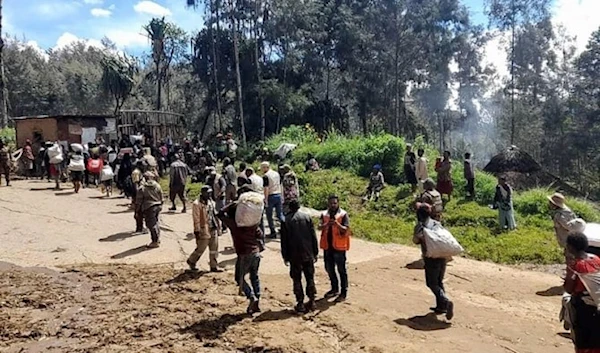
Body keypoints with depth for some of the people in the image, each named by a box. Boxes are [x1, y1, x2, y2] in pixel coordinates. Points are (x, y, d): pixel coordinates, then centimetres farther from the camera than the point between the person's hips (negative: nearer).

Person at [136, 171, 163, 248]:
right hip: (158, 207, 6)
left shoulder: (142, 188, -10)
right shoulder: (157, 186, 3)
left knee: (151, 225, -1)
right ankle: (157, 239, 26)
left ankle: (155, 242, 1)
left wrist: (138, 210, 3)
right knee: (155, 223, 18)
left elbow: (139, 201, -6)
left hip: (149, 208, -6)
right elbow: (161, 198, 11)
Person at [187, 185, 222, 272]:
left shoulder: (212, 202, 11)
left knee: (214, 248, 10)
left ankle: (214, 266, 20)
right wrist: (197, 231, -17)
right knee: (201, 248, 3)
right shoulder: (197, 204, -13)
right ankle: (191, 261, 27)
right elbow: (196, 219, -15)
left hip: (213, 230, 7)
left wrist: (218, 228, 17)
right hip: (204, 231, -7)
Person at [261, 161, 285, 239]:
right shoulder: (277, 174, 12)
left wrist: (266, 199, -15)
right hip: (278, 195, 6)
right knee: (280, 214, 9)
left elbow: (266, 188, -17)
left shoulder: (266, 176, -11)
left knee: (269, 216, 6)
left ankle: (273, 233, 8)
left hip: (271, 196, -6)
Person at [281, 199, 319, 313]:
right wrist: (316, 252, 8)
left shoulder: (286, 220, -2)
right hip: (308, 254, 2)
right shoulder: (307, 217, 2)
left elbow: (284, 240, -1)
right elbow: (313, 236, 2)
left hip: (294, 255, -1)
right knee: (310, 277, 12)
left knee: (297, 279, 6)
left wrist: (285, 257, 5)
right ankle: (311, 301, 14)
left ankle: (300, 304, 6)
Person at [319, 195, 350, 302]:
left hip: (339, 246, -5)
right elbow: (319, 227, -5)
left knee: (341, 270, 3)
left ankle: (344, 292, 13)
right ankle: (334, 289, 33)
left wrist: (337, 224, -28)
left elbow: (346, 230, -12)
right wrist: (326, 224, -25)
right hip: (327, 246, 5)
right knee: (329, 268, 16)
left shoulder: (343, 214, -7)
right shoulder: (324, 214, 5)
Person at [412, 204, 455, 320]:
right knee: (439, 282, 19)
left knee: (432, 283, 4)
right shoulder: (437, 224, 7)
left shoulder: (420, 226, -9)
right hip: (443, 257, 6)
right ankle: (441, 306, 24)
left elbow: (416, 240, -10)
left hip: (431, 259, -6)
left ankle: (446, 301, -16)